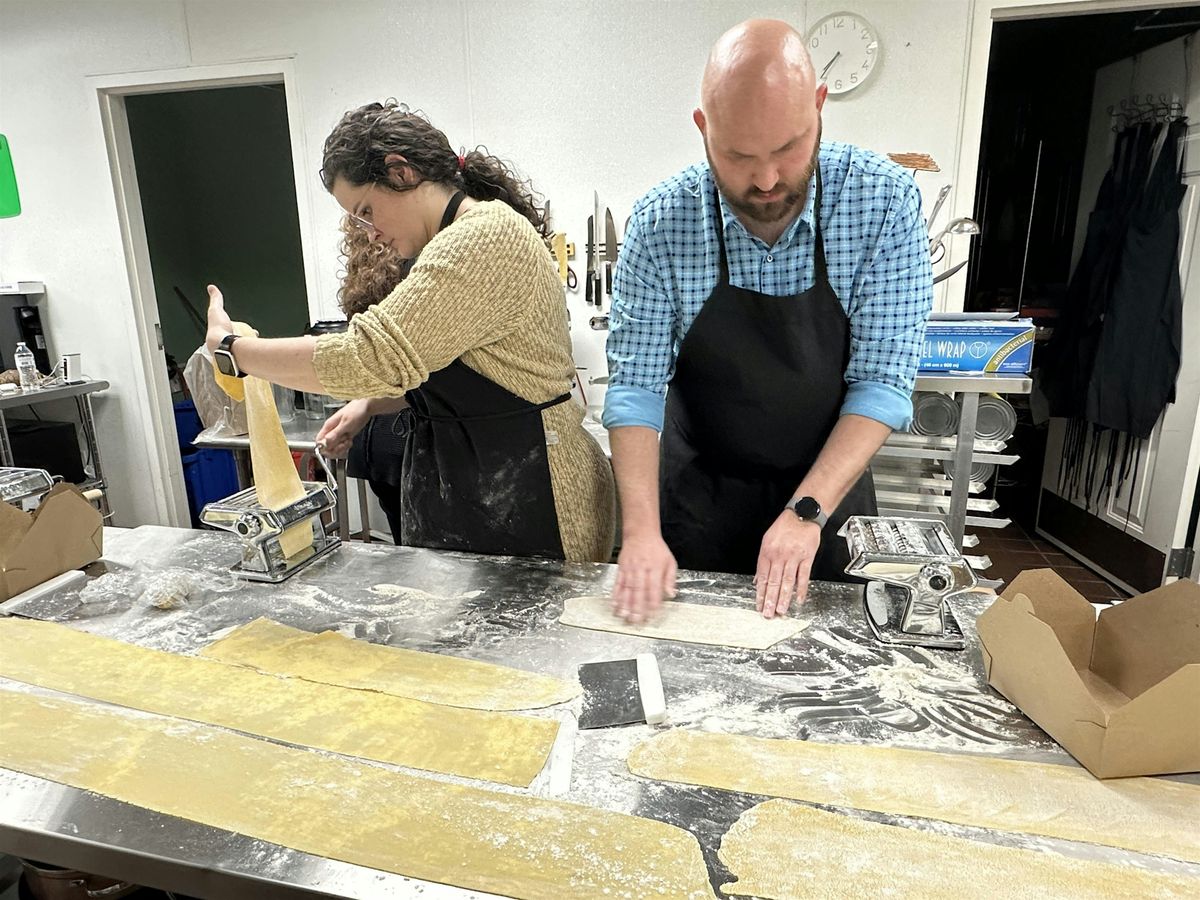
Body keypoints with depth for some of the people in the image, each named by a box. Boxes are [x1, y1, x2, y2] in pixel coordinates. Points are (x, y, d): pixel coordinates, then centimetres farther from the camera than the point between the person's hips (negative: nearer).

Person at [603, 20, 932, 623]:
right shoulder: (660, 222, -17)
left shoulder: (885, 201, -17)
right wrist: (642, 530, -25)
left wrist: (808, 512, -25)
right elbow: (636, 386, -16)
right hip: (698, 491, 0)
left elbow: (883, 380, -17)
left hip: (828, 485, 1)